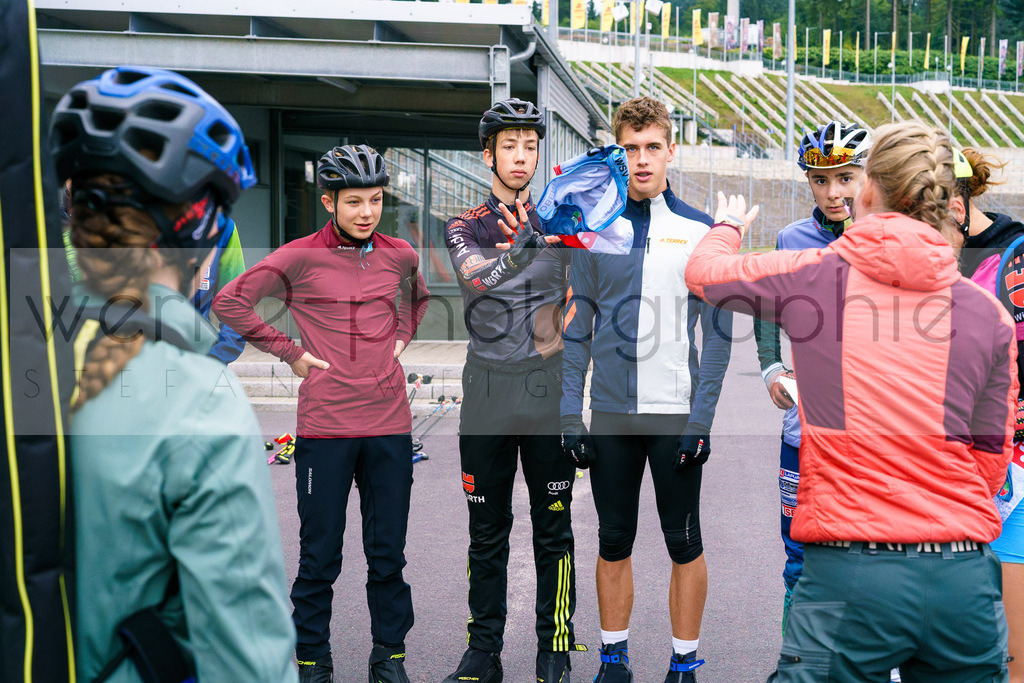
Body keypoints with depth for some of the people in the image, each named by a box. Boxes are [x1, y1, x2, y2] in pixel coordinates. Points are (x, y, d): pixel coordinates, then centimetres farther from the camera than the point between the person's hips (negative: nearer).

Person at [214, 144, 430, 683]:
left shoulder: (400, 255, 7)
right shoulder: (300, 257, -4)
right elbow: (228, 303, -3)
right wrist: (289, 353, -4)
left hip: (389, 425, 3)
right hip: (324, 425, -3)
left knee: (388, 553, 10)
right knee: (319, 556, 6)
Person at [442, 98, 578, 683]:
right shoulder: (465, 227, 4)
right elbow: (476, 281, -17)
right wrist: (521, 247, -31)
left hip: (549, 392, 0)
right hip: (487, 393, 0)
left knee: (553, 526, 6)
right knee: (487, 531, 9)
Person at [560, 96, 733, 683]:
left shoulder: (700, 231, -1)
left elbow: (719, 334, -3)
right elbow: (578, 330, 5)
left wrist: (701, 419, -10)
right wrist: (571, 416, -1)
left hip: (677, 414, -2)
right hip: (610, 414, 2)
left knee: (685, 543, 8)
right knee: (614, 542, 12)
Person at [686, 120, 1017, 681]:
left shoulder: (816, 275, -1)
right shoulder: (990, 313, 5)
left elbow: (702, 271, 18)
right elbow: (990, 468, 10)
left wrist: (728, 226, 40)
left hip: (850, 576, -3)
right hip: (964, 582, 3)